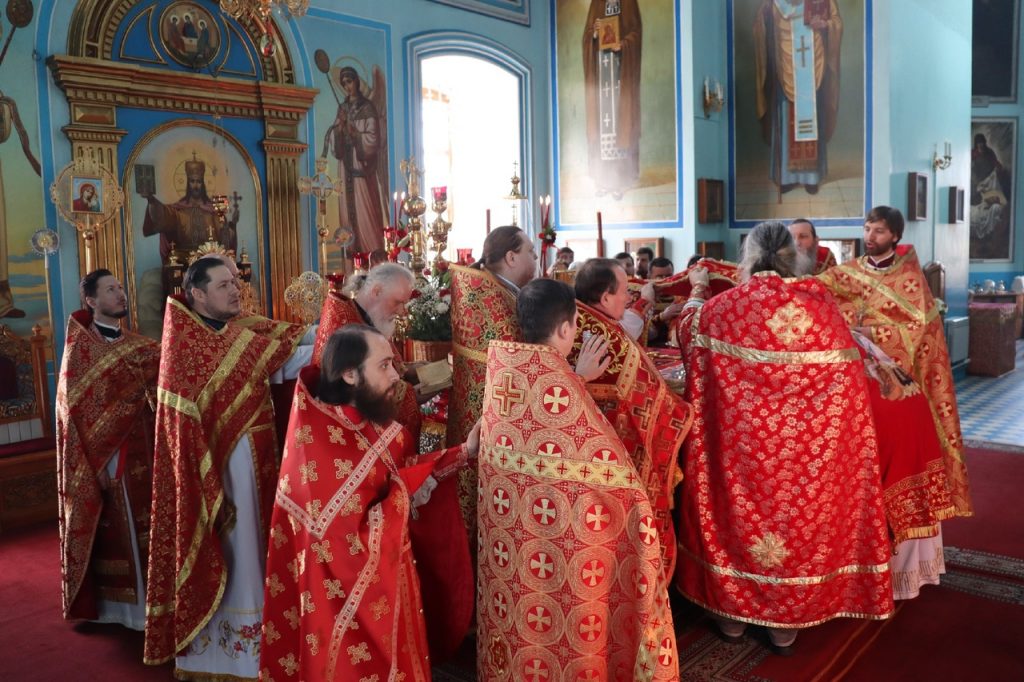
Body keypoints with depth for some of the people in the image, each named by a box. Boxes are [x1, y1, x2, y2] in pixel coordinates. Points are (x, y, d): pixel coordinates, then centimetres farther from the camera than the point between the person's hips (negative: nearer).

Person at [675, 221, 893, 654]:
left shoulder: (722, 307, -8)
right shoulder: (820, 303, -6)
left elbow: (686, 328, 14)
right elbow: (844, 378, 3)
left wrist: (697, 289, 31)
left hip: (739, 444, -1)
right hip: (806, 447, 1)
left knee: (739, 513, 16)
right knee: (797, 514, 15)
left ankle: (732, 611, 30)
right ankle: (786, 622, 28)